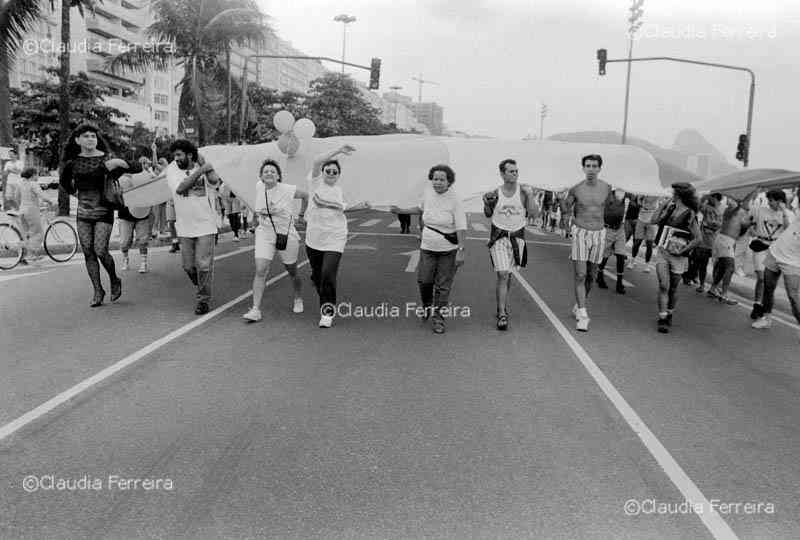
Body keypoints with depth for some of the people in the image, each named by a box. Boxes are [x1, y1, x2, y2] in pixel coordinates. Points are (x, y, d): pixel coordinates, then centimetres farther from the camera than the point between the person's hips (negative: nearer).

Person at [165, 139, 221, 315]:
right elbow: (179, 188, -18)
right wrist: (199, 171, -20)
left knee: (203, 265, -4)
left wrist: (203, 164, -11)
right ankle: (202, 288, 37)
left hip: (205, 225, -2)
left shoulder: (203, 165, -2)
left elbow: (215, 181, -21)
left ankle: (203, 300, 10)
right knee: (189, 266, 9)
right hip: (184, 226, 2)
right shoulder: (172, 169, 0)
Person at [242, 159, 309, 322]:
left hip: (287, 235, -2)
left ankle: (298, 299, 40)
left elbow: (306, 195, 5)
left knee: (292, 272, 13)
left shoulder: (288, 190, -12)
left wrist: (301, 214, 13)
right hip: (264, 234, 2)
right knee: (260, 271, -13)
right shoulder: (258, 187, -1)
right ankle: (256, 310, -11)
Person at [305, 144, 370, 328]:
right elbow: (317, 161, -19)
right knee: (316, 274, 13)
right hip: (314, 237, 0)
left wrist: (358, 207, 16)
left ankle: (327, 310, -1)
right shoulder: (316, 181, -1)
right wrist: (339, 150, -21)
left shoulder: (339, 190, 9)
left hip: (334, 238, 0)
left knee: (328, 274, -14)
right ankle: (326, 302, 38)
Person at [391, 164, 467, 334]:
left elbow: (461, 227, -14)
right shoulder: (428, 192, 0)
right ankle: (427, 307, 32)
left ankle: (437, 317, 14)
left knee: (443, 286, 1)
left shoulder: (454, 199, -14)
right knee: (424, 280, 2)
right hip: (427, 246, 4)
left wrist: (461, 251, -19)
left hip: (448, 249, -4)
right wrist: (402, 211, 22)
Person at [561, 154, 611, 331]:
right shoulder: (575, 189, -6)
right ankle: (583, 316, -9)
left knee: (591, 276, 11)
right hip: (580, 234, -3)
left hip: (599, 235, 3)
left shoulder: (607, 188, 0)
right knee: (580, 276, -10)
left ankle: (578, 307, 30)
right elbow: (564, 209, 10)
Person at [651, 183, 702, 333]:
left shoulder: (690, 215, -9)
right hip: (662, 253, 3)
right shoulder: (670, 209, 6)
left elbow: (698, 238, -9)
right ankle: (662, 320, -7)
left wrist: (683, 251, -13)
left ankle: (669, 315, 32)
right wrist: (665, 206, -2)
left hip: (677, 257, -3)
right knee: (663, 286, -9)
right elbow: (654, 220, -1)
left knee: (673, 288, 10)